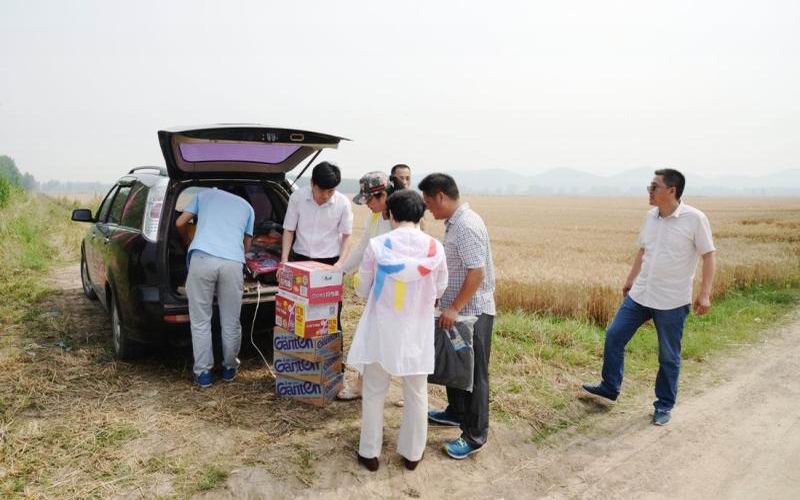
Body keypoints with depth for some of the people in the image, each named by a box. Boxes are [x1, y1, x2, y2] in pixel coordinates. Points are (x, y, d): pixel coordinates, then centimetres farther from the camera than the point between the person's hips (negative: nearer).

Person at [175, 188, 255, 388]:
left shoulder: (205, 194, 27)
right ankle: (229, 368, 27)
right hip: (233, 262, 1)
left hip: (202, 258, -1)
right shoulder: (247, 206, 29)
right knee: (231, 322, 13)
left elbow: (180, 223, 25)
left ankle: (203, 373, 15)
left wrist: (187, 242, 44)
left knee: (200, 322, 10)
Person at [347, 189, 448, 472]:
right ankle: (412, 454, 30)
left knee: (374, 393, 15)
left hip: (381, 330, -1)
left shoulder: (377, 245, -13)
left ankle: (370, 453, 27)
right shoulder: (435, 248, -10)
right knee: (416, 395, 17)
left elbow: (362, 291, -2)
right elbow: (439, 290, 3)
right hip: (417, 332, 1)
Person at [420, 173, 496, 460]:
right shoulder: (454, 223, 9)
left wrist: (454, 308, -24)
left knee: (473, 373, 1)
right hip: (456, 310, 10)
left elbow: (477, 273, -25)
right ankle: (456, 413, 39)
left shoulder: (467, 226, -21)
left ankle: (475, 436, 13)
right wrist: (446, 304, 21)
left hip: (472, 312, -10)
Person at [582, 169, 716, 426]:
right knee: (614, 336, 6)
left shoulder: (695, 219, -12)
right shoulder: (650, 216, 5)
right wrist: (630, 280, 20)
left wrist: (705, 293, -15)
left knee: (669, 357, 7)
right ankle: (609, 387, 23)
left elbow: (708, 256, -9)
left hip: (672, 301, -6)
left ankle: (664, 406, 24)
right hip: (639, 295, 6)